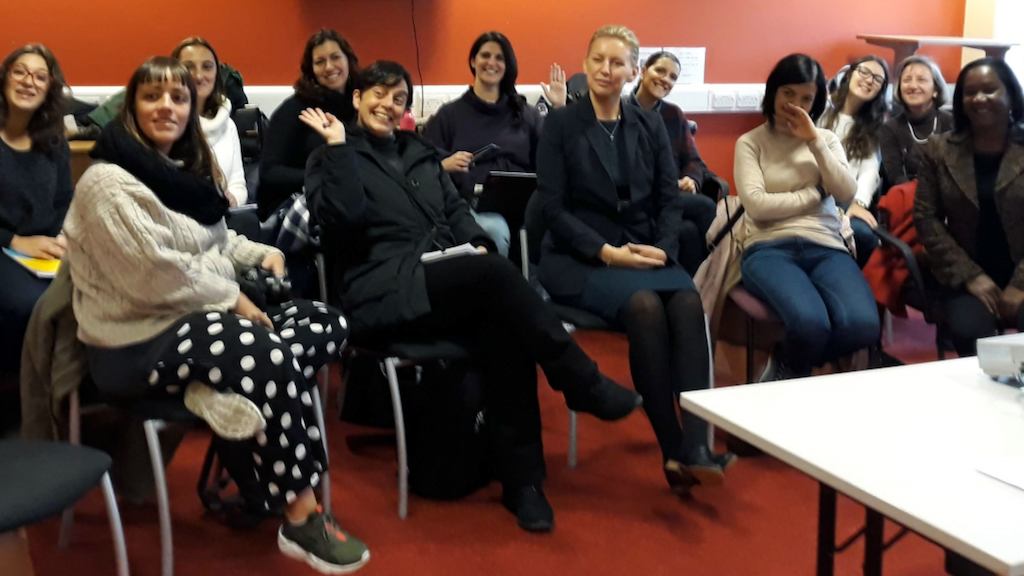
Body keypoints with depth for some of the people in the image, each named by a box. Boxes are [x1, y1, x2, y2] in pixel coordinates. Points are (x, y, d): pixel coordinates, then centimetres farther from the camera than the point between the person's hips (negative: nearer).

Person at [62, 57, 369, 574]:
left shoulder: (187, 171, 15)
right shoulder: (109, 183, -13)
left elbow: (214, 242, 27)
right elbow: (156, 274, -22)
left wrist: (261, 254, 7)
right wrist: (233, 299, -15)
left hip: (197, 317, 9)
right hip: (137, 342, -9)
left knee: (327, 325, -6)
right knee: (273, 358, -30)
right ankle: (300, 520, -19)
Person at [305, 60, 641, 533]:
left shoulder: (420, 153, 25)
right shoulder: (332, 157, 8)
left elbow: (455, 209, 19)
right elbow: (341, 220, -11)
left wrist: (477, 244, -2)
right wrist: (338, 146, -9)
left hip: (448, 284, 5)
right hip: (383, 292, -5)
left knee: (505, 333, -29)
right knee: (497, 273, -32)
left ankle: (522, 479, -24)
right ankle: (585, 385, -21)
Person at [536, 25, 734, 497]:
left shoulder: (651, 127, 13)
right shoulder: (560, 124, 1)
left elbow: (670, 200, 8)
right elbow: (552, 207, -6)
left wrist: (663, 248, -12)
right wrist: (606, 252, -17)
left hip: (644, 253, 4)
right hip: (578, 258, -3)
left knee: (688, 302, -30)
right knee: (644, 305, -33)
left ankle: (695, 446, -35)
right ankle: (672, 450, -26)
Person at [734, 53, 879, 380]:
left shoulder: (827, 139, 20)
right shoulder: (750, 142, 10)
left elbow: (847, 195, 3)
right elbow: (757, 205, -6)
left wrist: (814, 141, -1)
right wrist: (815, 194, 2)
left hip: (826, 247, 4)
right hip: (770, 248, -3)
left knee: (862, 326, -29)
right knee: (811, 323, -36)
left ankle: (786, 369, 0)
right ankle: (790, 373, 1)